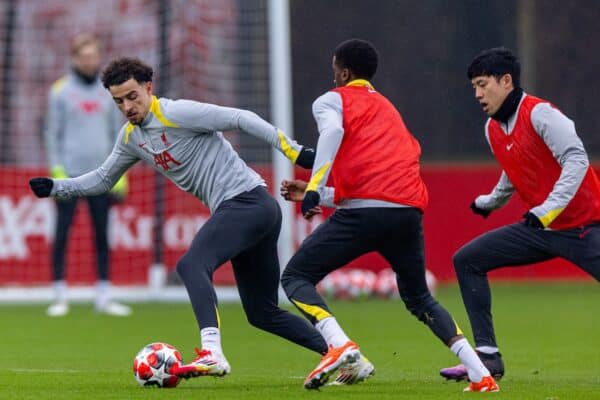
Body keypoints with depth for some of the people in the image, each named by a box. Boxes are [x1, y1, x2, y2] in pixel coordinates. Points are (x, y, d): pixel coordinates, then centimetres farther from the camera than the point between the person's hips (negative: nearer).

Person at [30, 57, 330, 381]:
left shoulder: (176, 113, -13)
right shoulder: (130, 136, 13)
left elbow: (241, 119, -16)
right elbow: (103, 179, 26)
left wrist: (294, 151, -21)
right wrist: (55, 187, 13)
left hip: (246, 200, -10)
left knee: (192, 265, -28)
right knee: (263, 314, 11)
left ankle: (212, 353, -41)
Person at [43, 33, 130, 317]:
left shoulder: (109, 91, 10)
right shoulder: (60, 91, 1)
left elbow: (117, 131, 13)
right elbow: (52, 133, 1)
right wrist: (56, 171, -6)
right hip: (70, 175, -3)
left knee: (102, 235, 4)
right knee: (62, 235, -2)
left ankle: (103, 298, 9)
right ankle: (60, 298, 2)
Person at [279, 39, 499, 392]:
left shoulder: (331, 100, 14)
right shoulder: (388, 109, 33)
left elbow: (333, 131, -11)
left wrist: (314, 189, -16)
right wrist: (318, 196, 41)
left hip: (364, 212, -6)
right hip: (410, 210, 6)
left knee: (296, 277, 6)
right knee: (419, 297, 24)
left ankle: (341, 347, -20)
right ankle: (481, 374, 9)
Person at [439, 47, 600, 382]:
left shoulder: (539, 113, -16)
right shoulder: (493, 130, 9)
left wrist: (547, 210, -32)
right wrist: (490, 202, 43)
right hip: (539, 228, 8)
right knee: (467, 260, 5)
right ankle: (488, 356, 5)